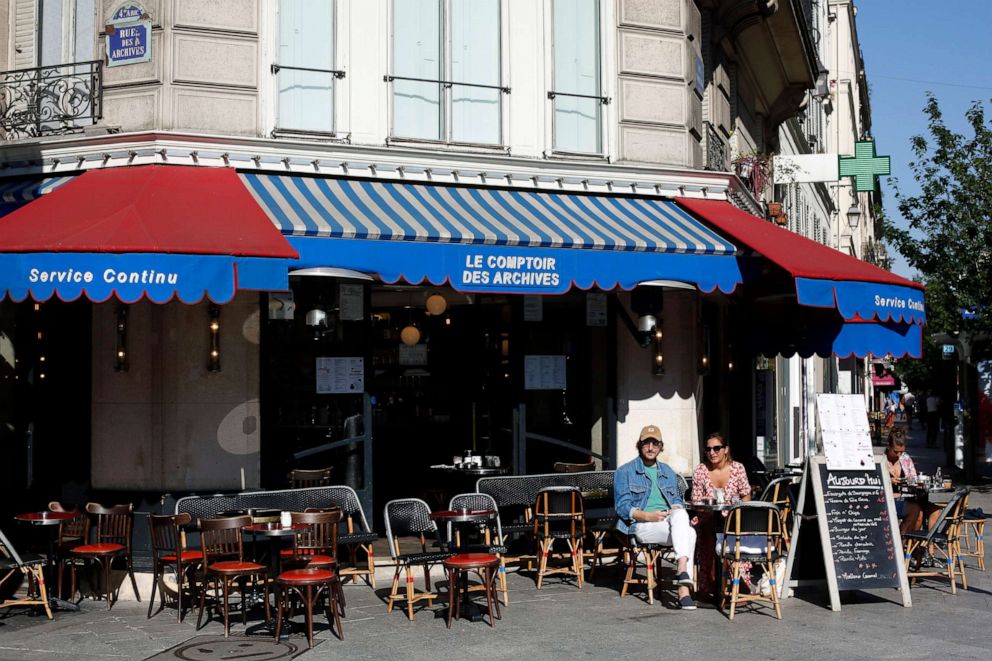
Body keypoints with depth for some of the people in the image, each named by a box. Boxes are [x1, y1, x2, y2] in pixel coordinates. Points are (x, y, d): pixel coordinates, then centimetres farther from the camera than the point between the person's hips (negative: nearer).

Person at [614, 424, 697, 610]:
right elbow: (622, 507, -1)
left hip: (669, 521, 5)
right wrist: (648, 516, -16)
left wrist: (676, 510, -5)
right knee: (688, 532, -32)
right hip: (641, 525, -4)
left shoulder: (667, 472, 26)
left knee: (680, 514, -34)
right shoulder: (625, 472, 9)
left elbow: (677, 501, 21)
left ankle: (682, 569, -40)